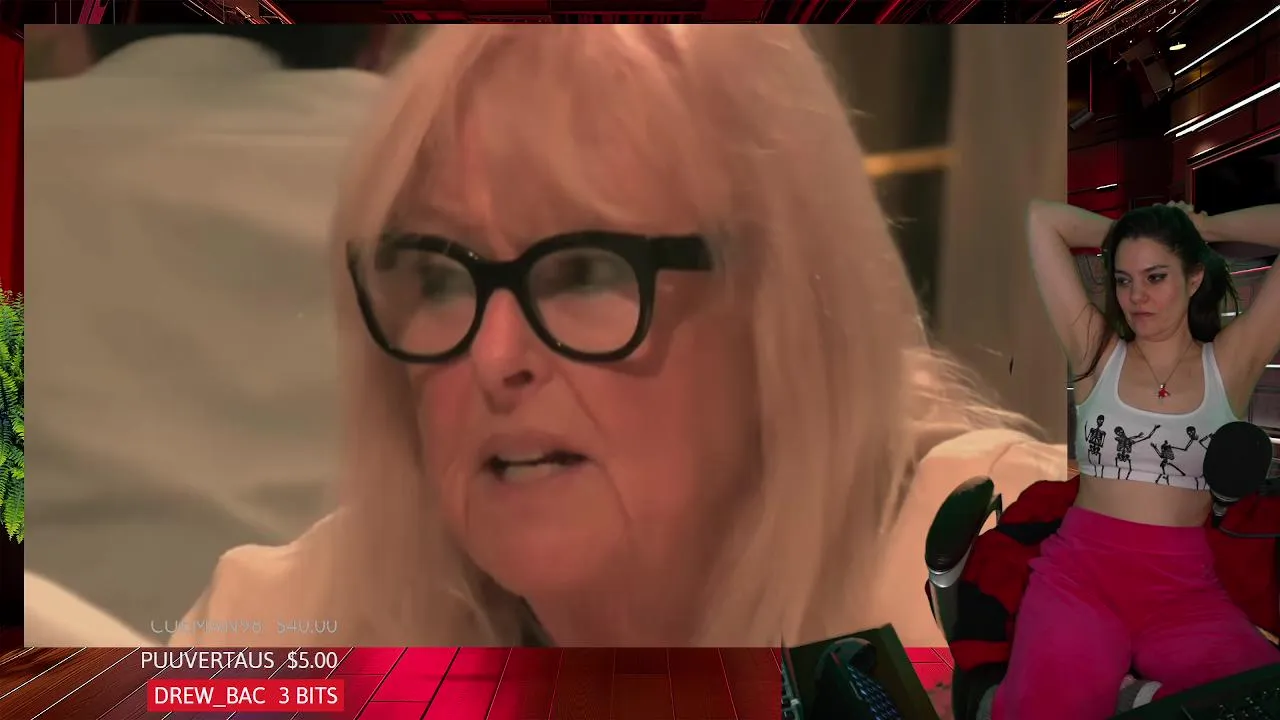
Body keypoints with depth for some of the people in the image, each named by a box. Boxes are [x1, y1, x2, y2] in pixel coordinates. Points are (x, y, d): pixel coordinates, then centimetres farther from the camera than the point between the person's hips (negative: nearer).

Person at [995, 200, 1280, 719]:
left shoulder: (1232, 362, 8)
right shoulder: (1096, 350, 9)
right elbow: (1040, 219, 8)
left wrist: (1205, 226, 16)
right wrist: (1122, 232, 19)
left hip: (1184, 588, 2)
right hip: (1080, 572, -1)